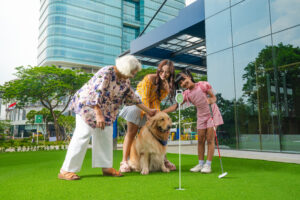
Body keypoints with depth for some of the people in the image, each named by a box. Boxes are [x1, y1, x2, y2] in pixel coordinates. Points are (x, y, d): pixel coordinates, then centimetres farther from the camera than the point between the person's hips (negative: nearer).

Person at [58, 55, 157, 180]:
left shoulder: (125, 80, 3)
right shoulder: (106, 73, -23)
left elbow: (132, 97, 12)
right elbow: (95, 94, -28)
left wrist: (148, 111, 13)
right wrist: (98, 115, -31)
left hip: (106, 111, 8)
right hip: (87, 105, -8)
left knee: (106, 136, 6)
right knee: (82, 136, -10)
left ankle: (106, 167, 17)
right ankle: (66, 171, -2)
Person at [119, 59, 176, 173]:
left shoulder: (167, 86, -5)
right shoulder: (150, 78, -22)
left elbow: (157, 101, -8)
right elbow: (144, 98, -22)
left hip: (151, 105, 5)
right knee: (131, 132, -8)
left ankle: (163, 159, 14)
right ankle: (124, 161, -3)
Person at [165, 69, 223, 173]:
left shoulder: (203, 85, -12)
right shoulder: (186, 94, -4)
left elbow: (213, 97, -6)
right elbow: (176, 106, -10)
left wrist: (211, 100, -30)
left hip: (212, 113, -4)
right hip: (201, 117, 4)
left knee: (210, 139, -5)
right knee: (200, 140, 5)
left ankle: (208, 164, 1)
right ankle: (201, 163, 15)